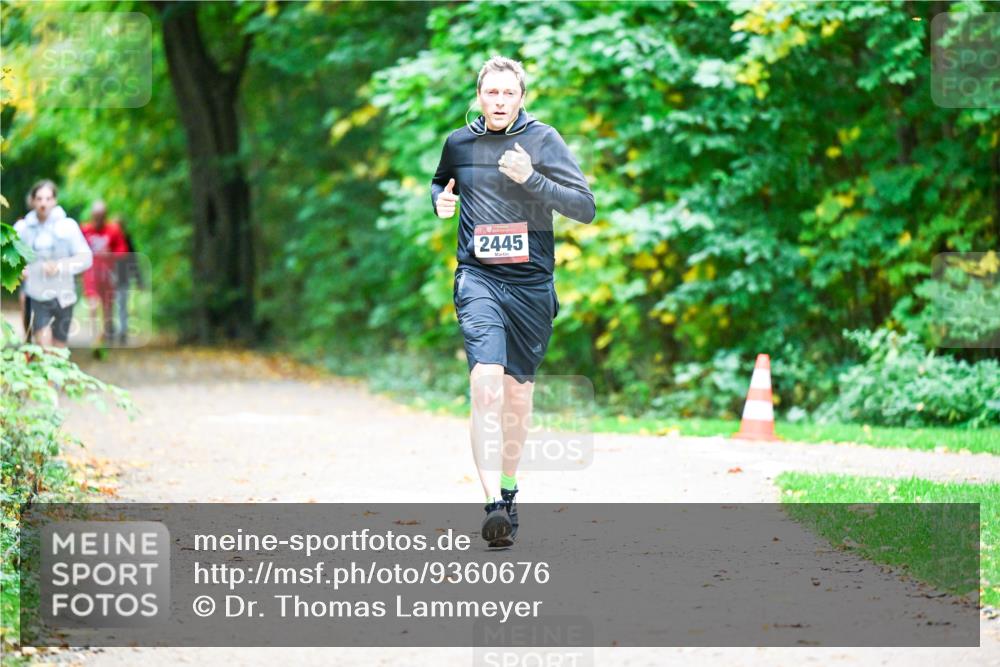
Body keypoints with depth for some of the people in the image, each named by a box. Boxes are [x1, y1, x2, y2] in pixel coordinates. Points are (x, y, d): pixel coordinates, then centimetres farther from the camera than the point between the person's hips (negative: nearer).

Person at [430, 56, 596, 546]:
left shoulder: (543, 140, -1)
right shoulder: (459, 143, 6)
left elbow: (586, 207, -7)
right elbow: (440, 184, 28)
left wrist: (530, 178, -18)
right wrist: (440, 200, 4)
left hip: (531, 284, 0)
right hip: (478, 279, 0)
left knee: (518, 390, 12)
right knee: (486, 382, -20)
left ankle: (509, 490, 32)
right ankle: (492, 503, -29)